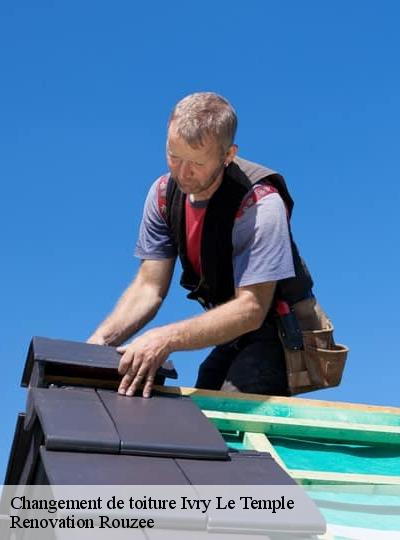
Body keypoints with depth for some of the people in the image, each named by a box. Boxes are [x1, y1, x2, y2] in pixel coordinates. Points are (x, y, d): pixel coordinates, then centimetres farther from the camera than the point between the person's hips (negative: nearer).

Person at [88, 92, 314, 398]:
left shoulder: (260, 203, -26)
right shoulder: (164, 193, -6)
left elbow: (252, 308, -30)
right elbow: (149, 287, -7)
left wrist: (167, 338, -40)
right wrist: (101, 339, -23)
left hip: (277, 336, -6)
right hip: (232, 335, 6)